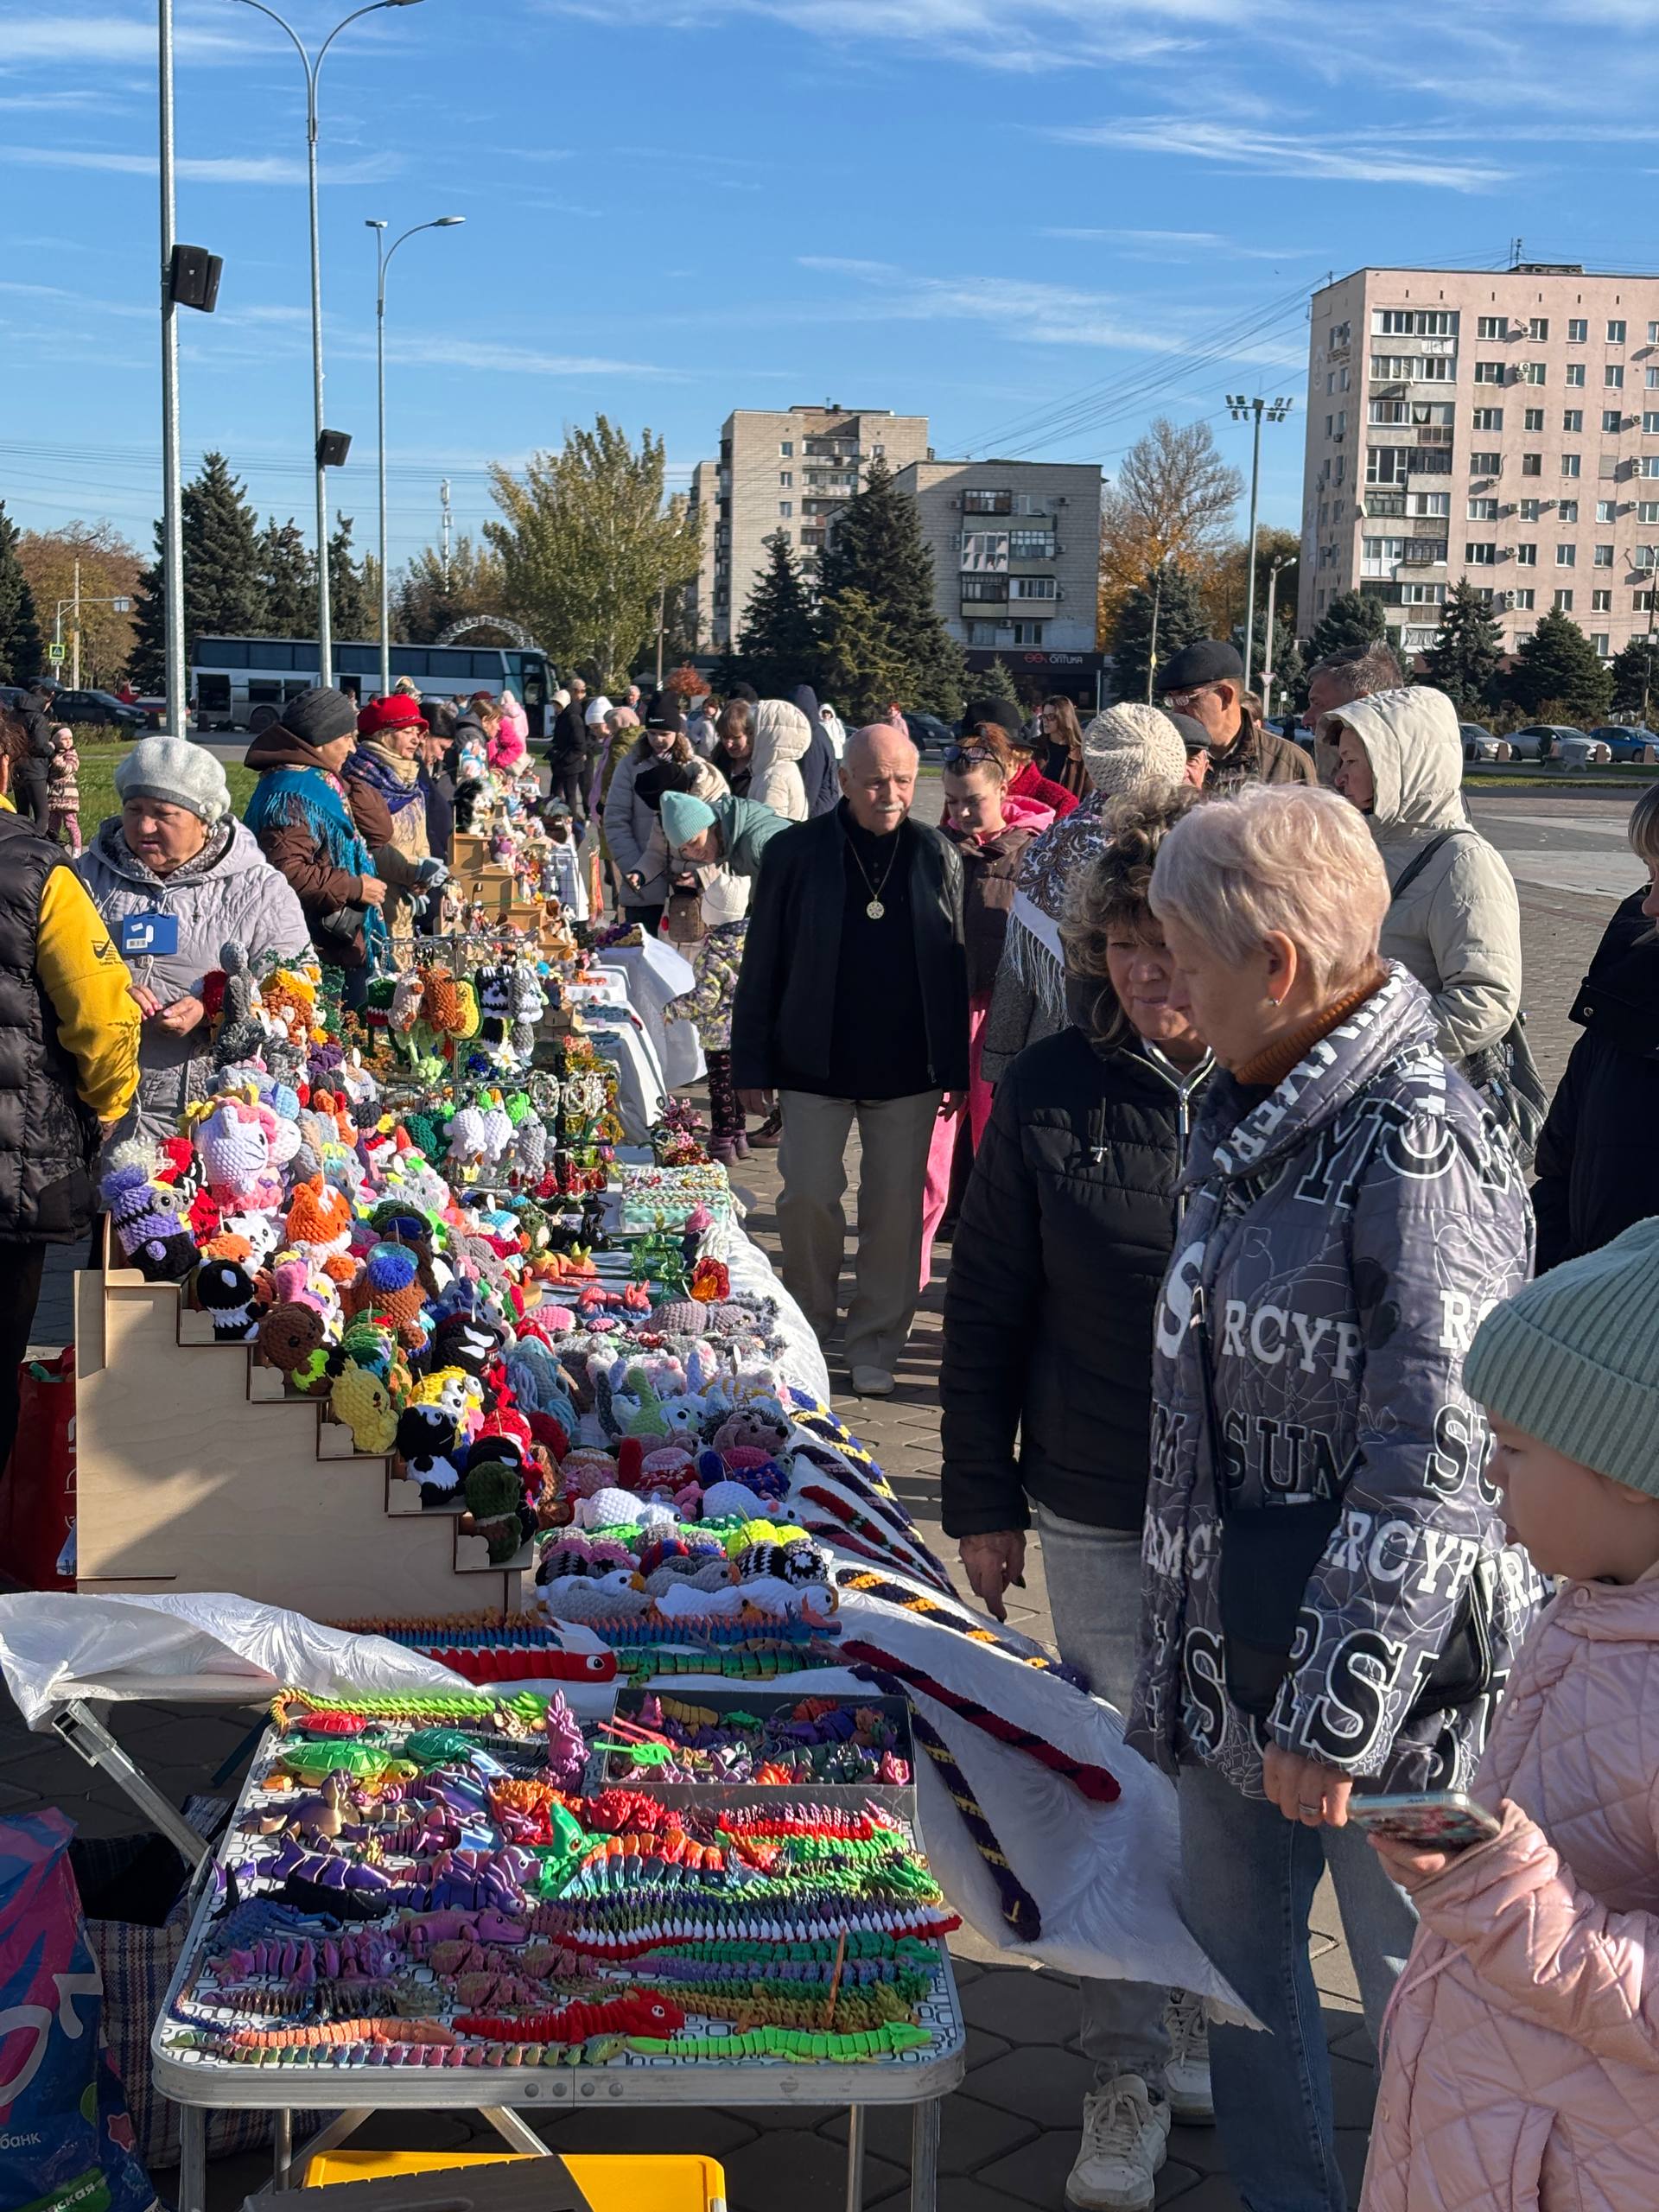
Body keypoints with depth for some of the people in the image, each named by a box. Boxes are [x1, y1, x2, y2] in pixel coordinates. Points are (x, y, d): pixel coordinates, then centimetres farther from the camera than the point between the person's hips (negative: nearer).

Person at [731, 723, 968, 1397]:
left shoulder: (937, 857, 2)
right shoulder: (795, 853, -3)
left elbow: (953, 968, 5)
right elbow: (761, 967, 0)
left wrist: (954, 1070, 3)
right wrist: (752, 1064, -2)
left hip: (907, 1070, 1)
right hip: (816, 1065, -1)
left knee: (895, 1210, 5)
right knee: (808, 1199, 0)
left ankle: (875, 1346, 18)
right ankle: (805, 1332, 21)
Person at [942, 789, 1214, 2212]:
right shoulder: (1050, 1093, -6)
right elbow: (986, 1308, 2)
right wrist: (981, 1500, 4)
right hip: (1098, 1510, 1)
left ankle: (1207, 2030, 38)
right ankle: (1129, 2072, 28)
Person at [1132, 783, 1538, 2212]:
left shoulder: (1416, 1143, -21)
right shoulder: (1260, 1109, 6)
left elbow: (1431, 1463, -22)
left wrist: (1333, 1714, -20)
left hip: (1388, 1667, -8)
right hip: (1233, 1642, 9)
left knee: (1419, 1994, 9)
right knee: (1235, 1958, 20)